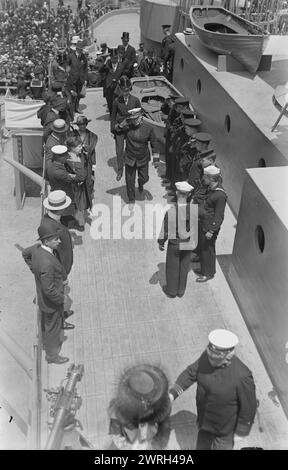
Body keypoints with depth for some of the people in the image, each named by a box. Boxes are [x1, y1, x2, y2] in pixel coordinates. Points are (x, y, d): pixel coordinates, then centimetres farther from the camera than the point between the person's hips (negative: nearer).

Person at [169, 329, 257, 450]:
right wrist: (172, 393, -17)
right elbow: (191, 373, -8)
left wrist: (240, 432, -11)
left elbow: (248, 406, -22)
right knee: (202, 445, 27)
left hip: (226, 426, -5)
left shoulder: (242, 375, -36)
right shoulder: (207, 356, -21)